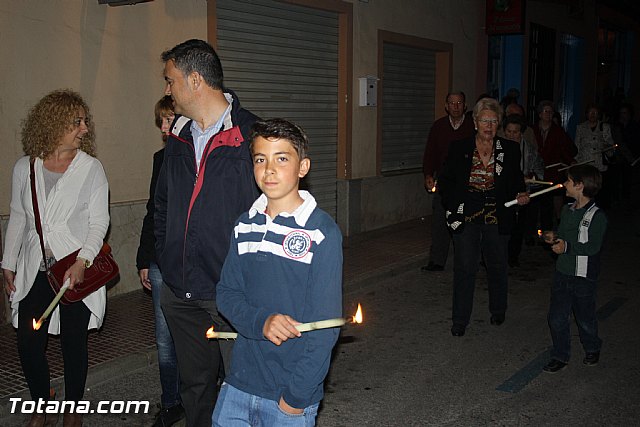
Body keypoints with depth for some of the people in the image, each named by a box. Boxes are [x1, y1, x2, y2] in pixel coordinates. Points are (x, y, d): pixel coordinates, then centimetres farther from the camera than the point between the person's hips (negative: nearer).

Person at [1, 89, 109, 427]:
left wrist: (82, 261, -19)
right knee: (28, 344, 5)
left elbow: (99, 221, -6)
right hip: (34, 272, 2)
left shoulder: (91, 168, -4)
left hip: (77, 271, -2)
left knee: (74, 344, 7)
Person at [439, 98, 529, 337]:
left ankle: (498, 311, 38)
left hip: (497, 218, 2)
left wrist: (521, 195, -9)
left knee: (497, 267, 15)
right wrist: (453, 207, -3)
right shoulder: (459, 149, 1)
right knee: (464, 268, -2)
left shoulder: (510, 150, 3)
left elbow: (517, 182, 11)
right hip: (466, 218, -1)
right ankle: (460, 320, 10)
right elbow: (445, 181, 7)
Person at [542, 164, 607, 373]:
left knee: (585, 317, 12)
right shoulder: (567, 210, 7)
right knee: (556, 318, 5)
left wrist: (567, 246, -30)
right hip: (562, 272, 6)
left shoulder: (597, 216, -16)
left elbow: (593, 247, -22)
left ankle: (592, 349, 38)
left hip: (583, 277, -6)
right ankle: (560, 356, 19)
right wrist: (554, 237, 0)